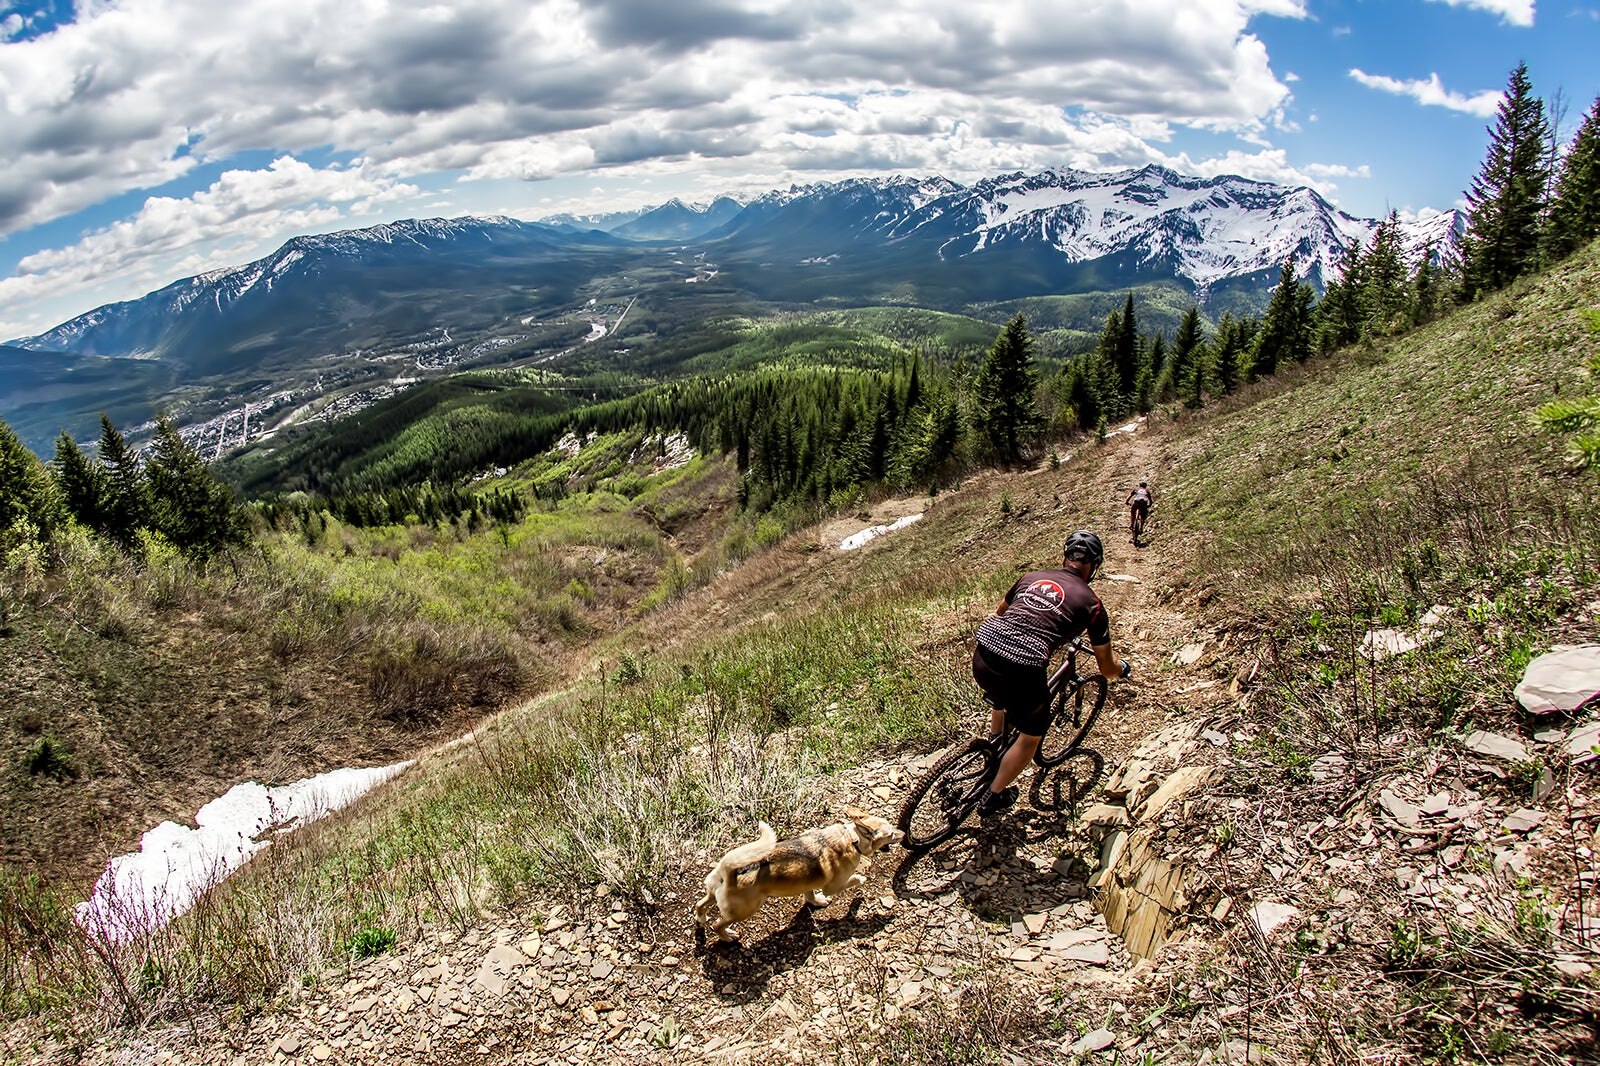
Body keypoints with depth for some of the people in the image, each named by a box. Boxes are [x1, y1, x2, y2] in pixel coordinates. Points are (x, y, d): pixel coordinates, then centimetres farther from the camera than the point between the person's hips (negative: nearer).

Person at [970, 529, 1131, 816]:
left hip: (982, 657, 5)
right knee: (1031, 735, 24)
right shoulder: (1090, 603, 9)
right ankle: (994, 798, 33)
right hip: (1022, 671, -5)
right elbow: (1106, 667, 17)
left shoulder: (1031, 576, 19)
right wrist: (1123, 668, 41)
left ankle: (994, 740, 59)